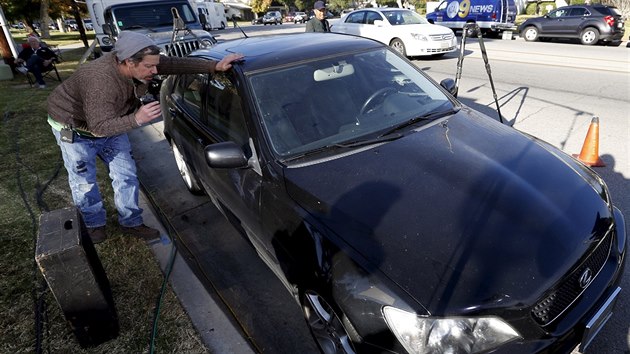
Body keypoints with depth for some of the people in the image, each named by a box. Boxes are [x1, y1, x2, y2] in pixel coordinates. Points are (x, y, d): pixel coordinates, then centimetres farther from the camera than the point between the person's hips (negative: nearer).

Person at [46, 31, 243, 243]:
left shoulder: (142, 65, -22)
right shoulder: (100, 80, -41)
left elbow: (176, 64, -16)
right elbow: (99, 127, -41)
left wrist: (214, 66, -26)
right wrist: (136, 119, -55)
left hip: (111, 125, 6)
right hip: (74, 129, -6)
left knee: (126, 175, 6)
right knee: (84, 182, 5)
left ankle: (131, 222, 21)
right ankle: (94, 225, 28)